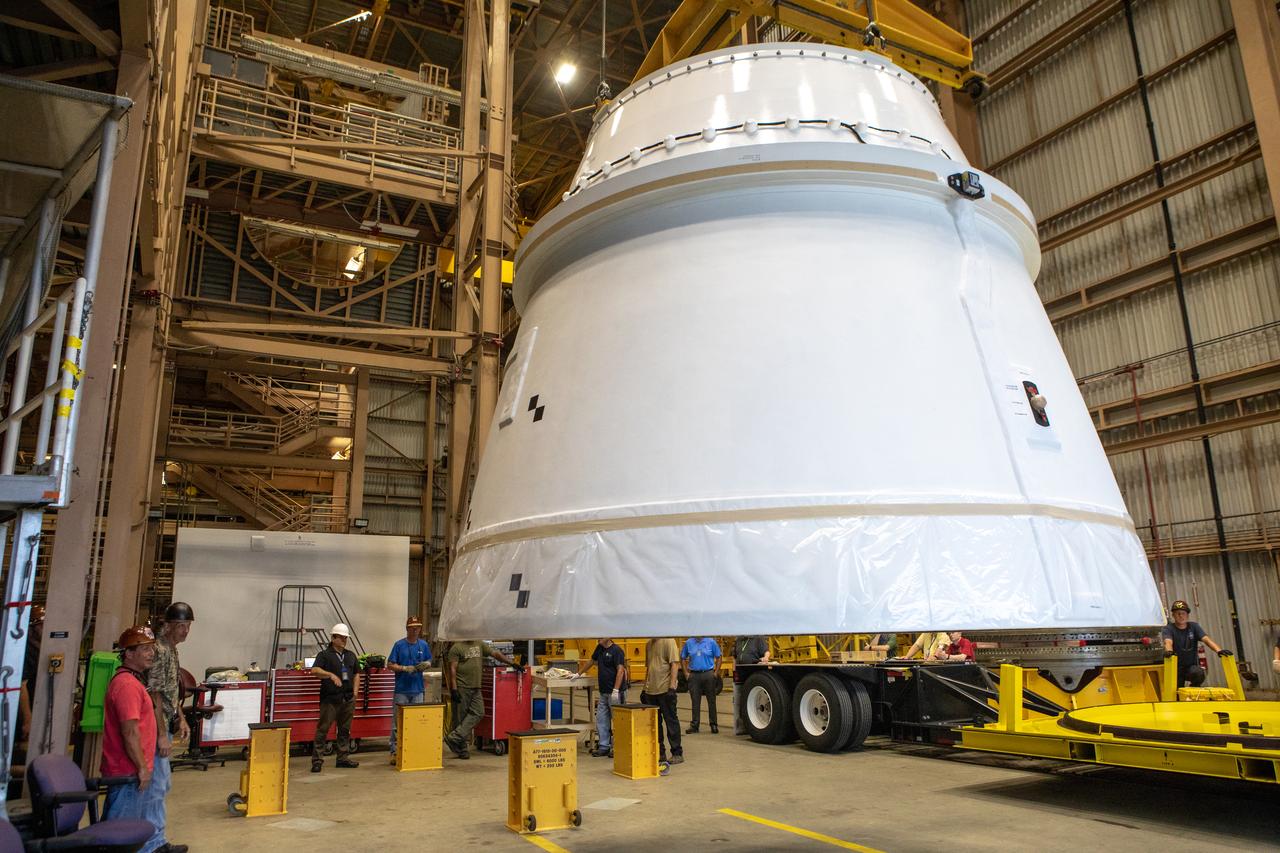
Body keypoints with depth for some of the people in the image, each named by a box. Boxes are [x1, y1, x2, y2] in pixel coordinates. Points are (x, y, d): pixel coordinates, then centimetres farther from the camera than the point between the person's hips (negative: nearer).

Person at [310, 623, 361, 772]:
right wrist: (331, 675, -33)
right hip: (330, 699, -5)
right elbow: (314, 670, -19)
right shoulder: (324, 655, -2)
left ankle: (343, 758, 18)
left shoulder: (351, 655, 15)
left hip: (348, 699, 5)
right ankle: (317, 760, 1)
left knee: (345, 730, 10)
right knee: (323, 729, -4)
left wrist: (355, 691, 10)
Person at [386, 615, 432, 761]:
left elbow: (429, 661, 18)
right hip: (402, 689, -3)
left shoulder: (423, 645, 8)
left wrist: (426, 664, -5)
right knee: (398, 722, -2)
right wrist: (405, 668, -16)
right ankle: (394, 751, 5)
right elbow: (390, 665, -2)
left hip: (418, 689, 3)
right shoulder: (399, 645, -3)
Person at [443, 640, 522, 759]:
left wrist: (512, 663, 8)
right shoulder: (457, 647, -4)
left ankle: (454, 738, -4)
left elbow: (495, 653, 15)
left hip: (475, 687, 6)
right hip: (461, 688, -6)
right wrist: (454, 689, -15)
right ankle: (462, 749, 7)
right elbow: (452, 669, -8)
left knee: (478, 713, -6)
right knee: (460, 717, 0)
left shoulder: (480, 644, 14)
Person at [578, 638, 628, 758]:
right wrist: (579, 673, 30)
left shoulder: (617, 650, -12)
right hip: (604, 692, 9)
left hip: (615, 693, -8)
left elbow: (620, 670, -18)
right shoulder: (600, 648, 12)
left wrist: (616, 690, -24)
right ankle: (604, 747, 18)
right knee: (601, 720, 10)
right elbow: (592, 661, 28)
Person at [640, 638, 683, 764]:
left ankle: (677, 753, 9)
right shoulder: (649, 644, 14)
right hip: (650, 691, 7)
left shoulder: (668, 641, -9)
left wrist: (672, 687, -19)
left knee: (671, 721, 1)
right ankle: (659, 753, 20)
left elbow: (675, 665, -14)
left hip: (665, 690, -7)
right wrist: (644, 688, 19)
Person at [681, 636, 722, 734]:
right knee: (695, 701, 5)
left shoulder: (711, 642, 0)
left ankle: (714, 725, 13)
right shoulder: (689, 643, 5)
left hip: (708, 674, -1)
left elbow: (718, 657, 2)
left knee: (711, 700, 5)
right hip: (694, 675, 2)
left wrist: (716, 672, -5)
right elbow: (683, 658, 12)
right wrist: (686, 672, 4)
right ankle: (694, 725, 12)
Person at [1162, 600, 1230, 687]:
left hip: (1192, 666, 2)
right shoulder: (1168, 629, -8)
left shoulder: (1194, 627, 2)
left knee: (1199, 673, -30)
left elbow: (1206, 639, -14)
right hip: (1176, 668, -2)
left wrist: (1219, 650, -34)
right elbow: (1168, 641, -28)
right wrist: (1169, 651, -53)